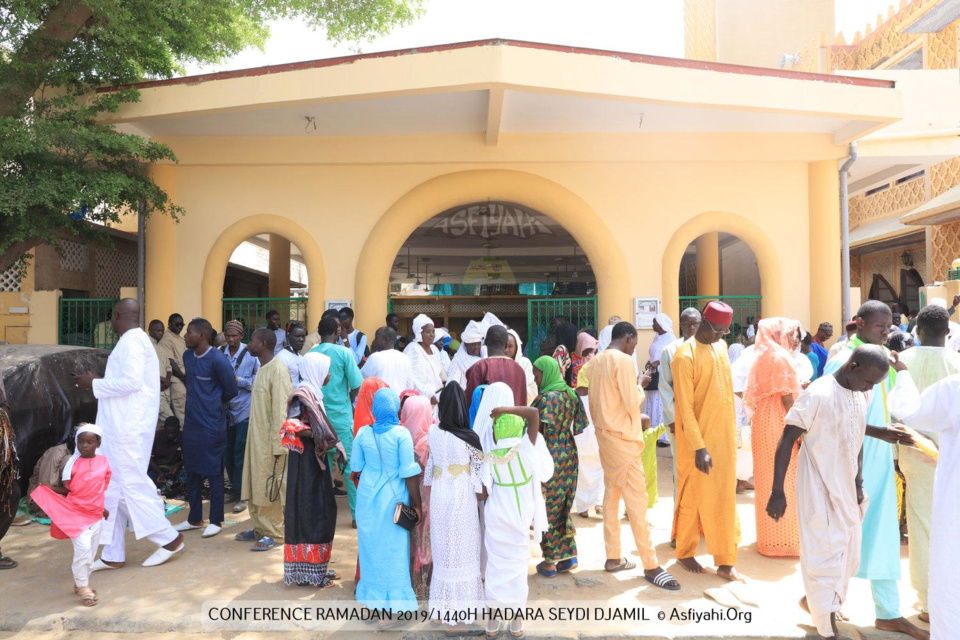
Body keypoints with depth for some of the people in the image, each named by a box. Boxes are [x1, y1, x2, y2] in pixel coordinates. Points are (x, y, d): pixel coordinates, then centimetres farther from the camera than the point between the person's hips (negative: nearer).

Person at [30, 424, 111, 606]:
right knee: (83, 548, -14)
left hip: (96, 514, 3)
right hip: (76, 514, -3)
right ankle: (82, 587, 1)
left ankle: (81, 584, 28)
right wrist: (46, 488, -11)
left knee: (91, 551, 11)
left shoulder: (103, 462, 0)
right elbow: (66, 489, 1)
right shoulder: (73, 463, -6)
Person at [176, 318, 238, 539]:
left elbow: (231, 390, -9)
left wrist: (213, 404, 5)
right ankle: (194, 518, 28)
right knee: (192, 471, 15)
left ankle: (216, 521, 14)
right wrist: (197, 403, 9)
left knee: (213, 473, 2)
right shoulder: (187, 356, 7)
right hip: (191, 423, 8)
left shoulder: (218, 359, -16)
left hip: (212, 424, -7)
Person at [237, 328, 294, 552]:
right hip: (257, 438, 9)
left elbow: (280, 410, -19)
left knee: (271, 487, 1)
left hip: (271, 441, -9)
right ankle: (260, 528, 26)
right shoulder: (262, 370, 12)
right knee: (256, 484, 14)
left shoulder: (278, 370, -16)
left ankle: (274, 533, 12)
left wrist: (277, 445, -20)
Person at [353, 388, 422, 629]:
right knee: (392, 550, 7)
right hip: (393, 499, -4)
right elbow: (409, 473, -14)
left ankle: (372, 599, 31)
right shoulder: (401, 434, -15)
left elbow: (356, 467, 5)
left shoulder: (363, 433, -4)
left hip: (368, 496, 4)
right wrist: (416, 503, -5)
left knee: (371, 547, 17)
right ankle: (391, 608, 14)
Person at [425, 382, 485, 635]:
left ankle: (443, 607, 30)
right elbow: (479, 473, -9)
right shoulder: (469, 437, -17)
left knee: (442, 552, 17)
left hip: (438, 497, 5)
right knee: (462, 554, 7)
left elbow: (429, 467, 6)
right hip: (461, 499, -5)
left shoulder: (433, 434, -3)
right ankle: (461, 613, 16)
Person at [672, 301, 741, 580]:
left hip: (725, 435, 7)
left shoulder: (721, 346, 7)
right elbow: (685, 407, -17)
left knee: (724, 499, 11)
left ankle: (725, 562, 22)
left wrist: (732, 428, 15)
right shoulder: (685, 356, -16)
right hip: (699, 438, -6)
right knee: (693, 498, 7)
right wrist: (698, 448, -19)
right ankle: (684, 553, 26)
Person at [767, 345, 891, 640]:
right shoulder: (818, 395, -21)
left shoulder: (864, 395, 1)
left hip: (847, 487, 7)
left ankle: (813, 599, 40)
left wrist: (859, 483, 14)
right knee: (825, 554, 1)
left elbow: (857, 438, 13)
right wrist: (778, 491, -19)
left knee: (848, 554, 17)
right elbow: (787, 441, -18)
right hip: (819, 488, -7)